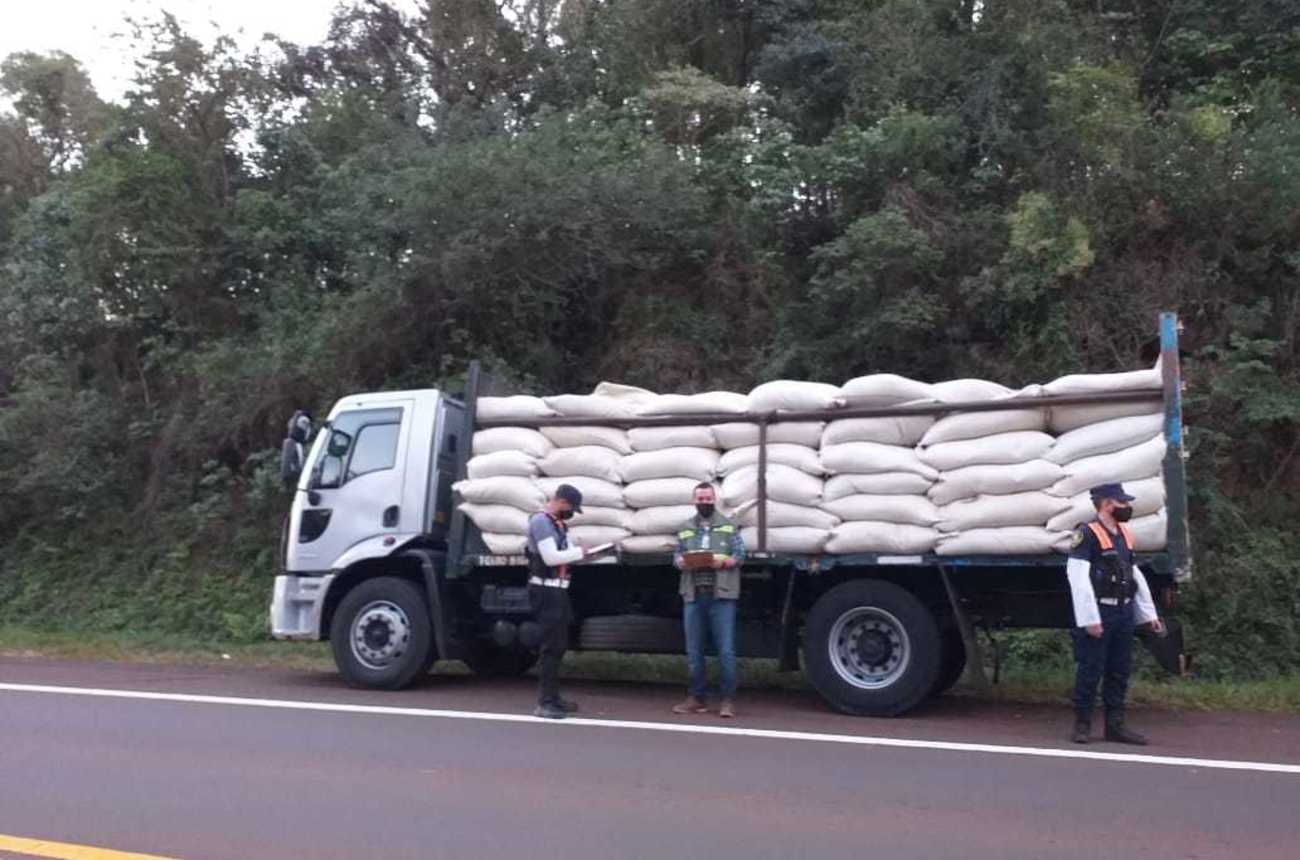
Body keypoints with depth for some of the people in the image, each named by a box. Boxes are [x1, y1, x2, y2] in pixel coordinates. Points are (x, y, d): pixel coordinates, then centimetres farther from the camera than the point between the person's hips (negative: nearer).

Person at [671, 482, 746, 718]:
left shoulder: (729, 527, 6)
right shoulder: (686, 529, 15)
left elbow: (740, 555, 2)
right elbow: (677, 556, 15)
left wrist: (723, 561, -16)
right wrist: (680, 562, -8)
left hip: (721, 595, -3)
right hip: (693, 595, 3)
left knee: (726, 650, -5)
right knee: (693, 651, 8)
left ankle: (728, 700, 2)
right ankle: (696, 699, 17)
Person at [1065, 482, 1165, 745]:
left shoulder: (1126, 535, 14)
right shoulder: (1087, 535, -12)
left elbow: (1135, 575, 19)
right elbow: (1079, 579, -17)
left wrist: (1150, 614, 17)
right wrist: (1089, 619, -20)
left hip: (1124, 612, 8)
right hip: (1099, 613, -8)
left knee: (1120, 671, 12)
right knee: (1090, 670, -1)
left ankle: (1115, 725, 21)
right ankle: (1082, 723, 11)